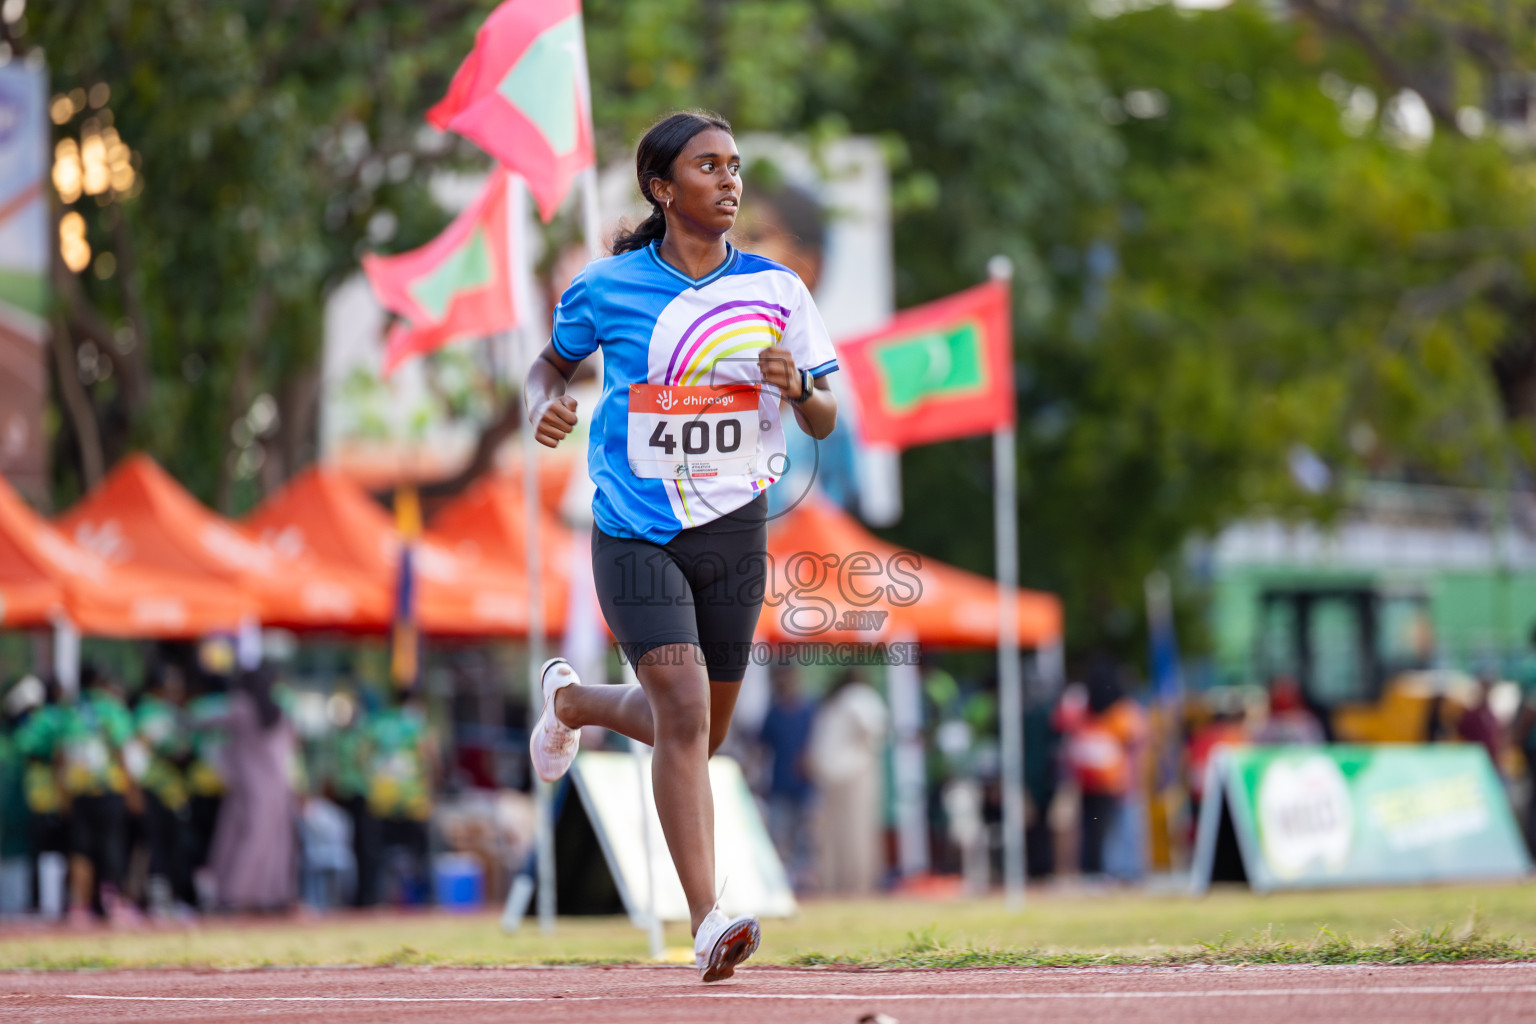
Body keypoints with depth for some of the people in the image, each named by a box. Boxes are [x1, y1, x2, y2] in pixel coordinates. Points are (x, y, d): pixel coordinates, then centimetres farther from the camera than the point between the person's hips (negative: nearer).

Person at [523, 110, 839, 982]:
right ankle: (708, 921, -20)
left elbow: (825, 422, 6)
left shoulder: (776, 290, 2)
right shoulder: (608, 287, -3)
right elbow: (553, 362, 14)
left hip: (735, 529, 4)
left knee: (697, 732, 14)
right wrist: (547, 403, -9)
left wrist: (797, 386, -16)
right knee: (684, 712, -19)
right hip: (636, 531, -4)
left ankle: (573, 699, 46)